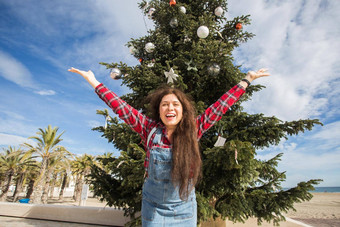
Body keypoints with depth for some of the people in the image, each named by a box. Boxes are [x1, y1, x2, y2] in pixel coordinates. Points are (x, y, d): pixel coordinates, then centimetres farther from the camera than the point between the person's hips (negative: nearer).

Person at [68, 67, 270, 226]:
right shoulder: (150, 129, -11)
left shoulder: (193, 130, -11)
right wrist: (95, 83, -8)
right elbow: (121, 108, -10)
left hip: (184, 209, 1)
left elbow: (220, 107, -9)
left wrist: (246, 81, -4)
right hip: (153, 207, 0)